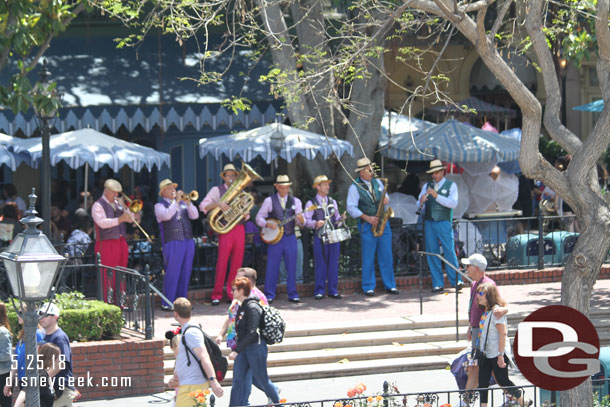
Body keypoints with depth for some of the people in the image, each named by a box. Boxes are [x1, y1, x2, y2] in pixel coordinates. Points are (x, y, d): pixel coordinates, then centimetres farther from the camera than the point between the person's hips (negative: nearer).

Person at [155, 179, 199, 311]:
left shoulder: (183, 203, 18)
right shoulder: (159, 206, 3)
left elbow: (194, 215, 5)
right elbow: (166, 215, -18)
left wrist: (188, 202, -9)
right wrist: (176, 201, -17)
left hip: (188, 242, 6)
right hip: (172, 244, -5)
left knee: (185, 273, 6)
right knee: (172, 273, -8)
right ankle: (167, 303, -4)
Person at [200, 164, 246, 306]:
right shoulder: (217, 190, 6)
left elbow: (246, 216, 21)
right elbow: (203, 206, -4)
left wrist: (245, 214, -3)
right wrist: (217, 204, -19)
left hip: (239, 229, 4)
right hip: (225, 229, -4)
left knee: (237, 262, 2)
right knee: (222, 262, -8)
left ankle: (232, 293, 10)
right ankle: (217, 295, -1)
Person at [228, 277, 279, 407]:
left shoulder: (252, 307, -19)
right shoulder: (242, 307, 9)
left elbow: (252, 333, -25)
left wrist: (236, 351, -27)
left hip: (256, 348, -9)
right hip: (243, 349, 9)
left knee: (262, 380, 5)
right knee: (238, 380, 2)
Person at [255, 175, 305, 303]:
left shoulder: (295, 201, 8)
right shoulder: (269, 201, 2)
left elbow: (302, 222, 4)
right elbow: (259, 218, 3)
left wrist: (301, 219, -20)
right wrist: (267, 224, -16)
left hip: (290, 238, 2)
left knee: (292, 267, 2)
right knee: (272, 267, -3)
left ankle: (292, 295, 9)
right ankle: (269, 295, 2)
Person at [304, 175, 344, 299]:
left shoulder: (333, 202, 18)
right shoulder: (311, 203, 3)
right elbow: (306, 220, -3)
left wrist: (340, 219, 1)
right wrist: (315, 223, -20)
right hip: (319, 237, -4)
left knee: (333, 264, 3)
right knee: (320, 264, -3)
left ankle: (333, 290, 10)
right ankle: (319, 291, 4)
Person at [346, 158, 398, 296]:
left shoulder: (377, 182, 11)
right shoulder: (355, 187, -6)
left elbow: (384, 195, 25)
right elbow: (351, 208, -10)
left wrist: (386, 198, -1)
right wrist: (367, 218, -17)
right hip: (367, 226, -5)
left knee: (386, 256, 5)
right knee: (368, 258, -2)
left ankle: (390, 285, 10)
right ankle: (368, 288, 4)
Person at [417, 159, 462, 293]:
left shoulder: (451, 185, 6)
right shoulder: (427, 186, 15)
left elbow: (453, 203, -9)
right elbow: (419, 205, 10)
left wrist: (436, 196, -15)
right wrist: (421, 201, -14)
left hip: (444, 223, -3)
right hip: (429, 222, 3)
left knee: (449, 251, -8)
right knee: (432, 253, 1)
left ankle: (456, 281, -3)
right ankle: (437, 284, 4)